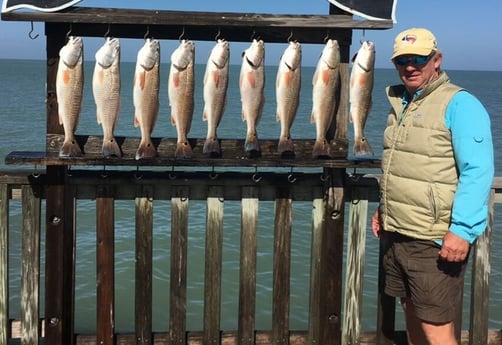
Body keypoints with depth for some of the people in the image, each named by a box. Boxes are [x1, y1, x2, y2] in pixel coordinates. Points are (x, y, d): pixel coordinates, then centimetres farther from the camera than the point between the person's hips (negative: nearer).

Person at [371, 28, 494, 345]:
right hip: (397, 234, 8)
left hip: (435, 241, -8)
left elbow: (478, 171, -19)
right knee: (413, 313, 18)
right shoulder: (401, 102, 14)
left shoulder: (459, 104, -13)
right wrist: (383, 210, 21)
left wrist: (462, 229, -25)